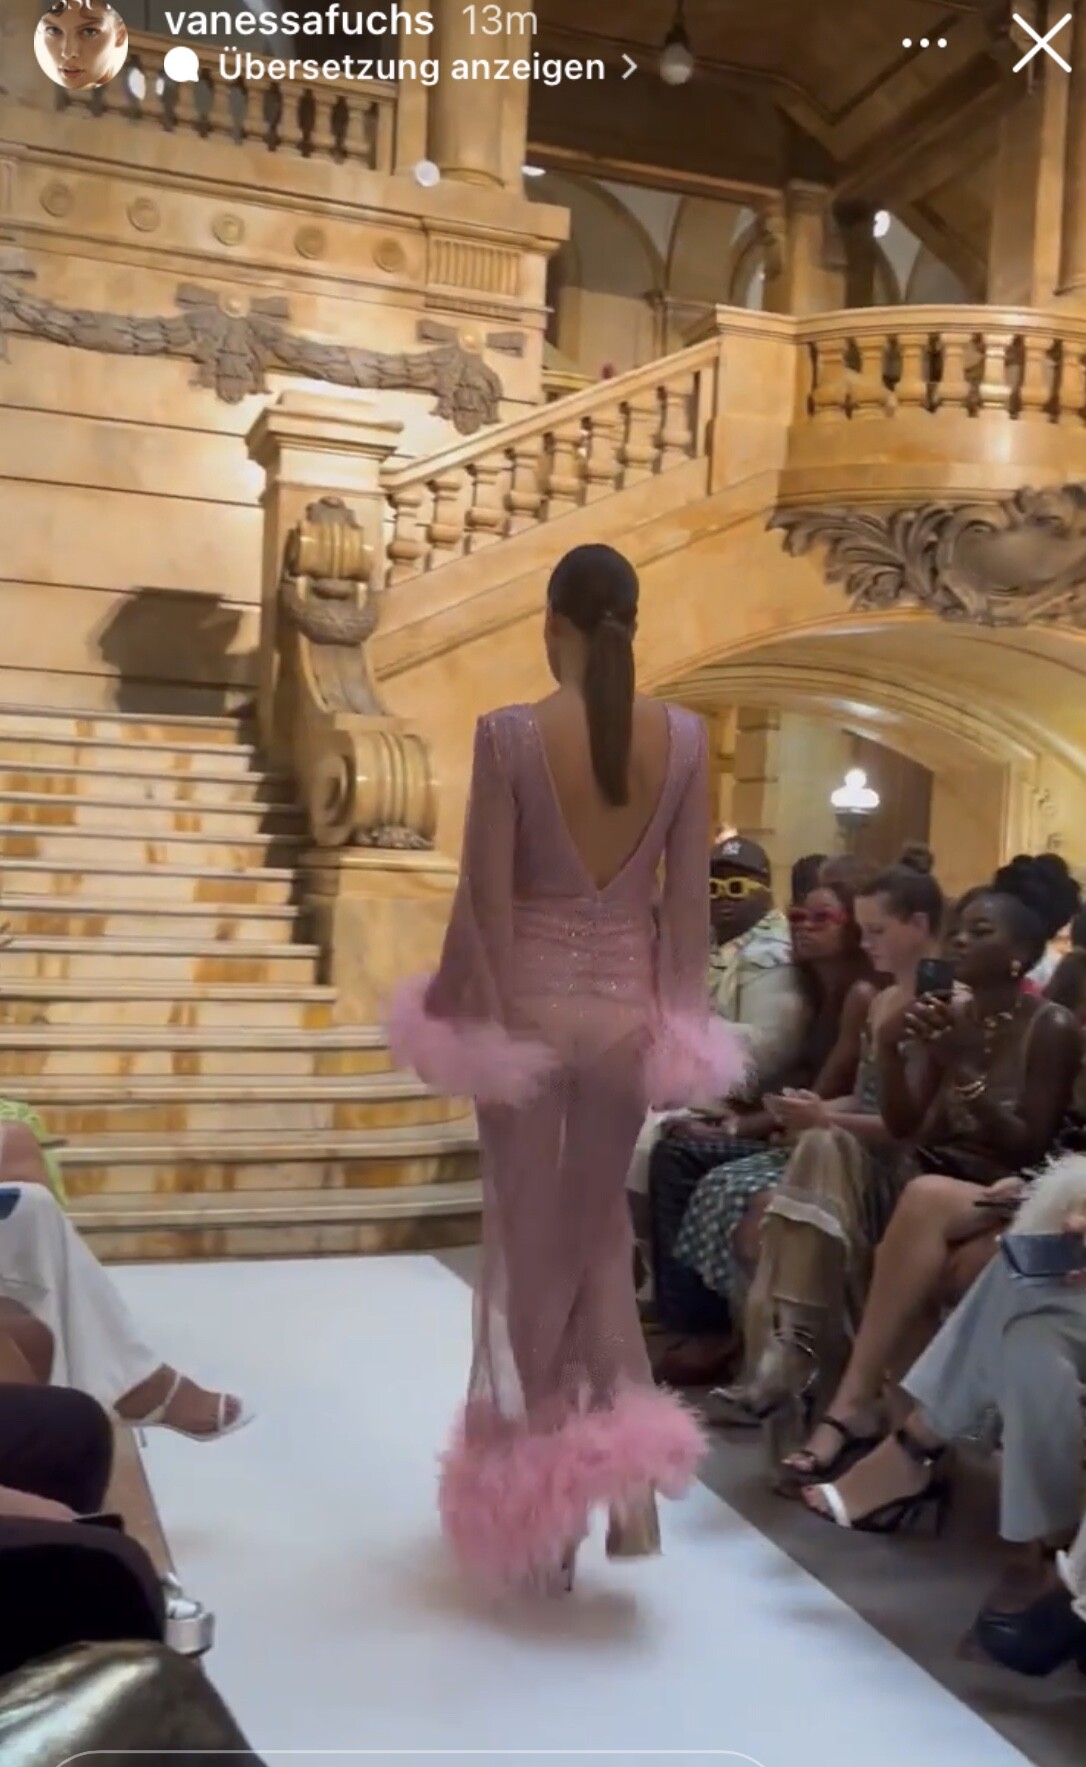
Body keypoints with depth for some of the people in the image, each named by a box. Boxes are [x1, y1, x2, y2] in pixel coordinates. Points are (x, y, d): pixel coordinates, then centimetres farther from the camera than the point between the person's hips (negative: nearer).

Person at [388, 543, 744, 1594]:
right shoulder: (684, 738, -3)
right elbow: (688, 896, 0)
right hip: (627, 1004, 3)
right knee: (599, 1221, 22)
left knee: (528, 1236, 11)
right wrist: (679, 1019, 9)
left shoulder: (509, 733, -12)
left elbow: (486, 897, -10)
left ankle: (537, 1493, 21)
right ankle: (622, 1454, 12)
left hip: (532, 998, -3)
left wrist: (463, 1008, 2)